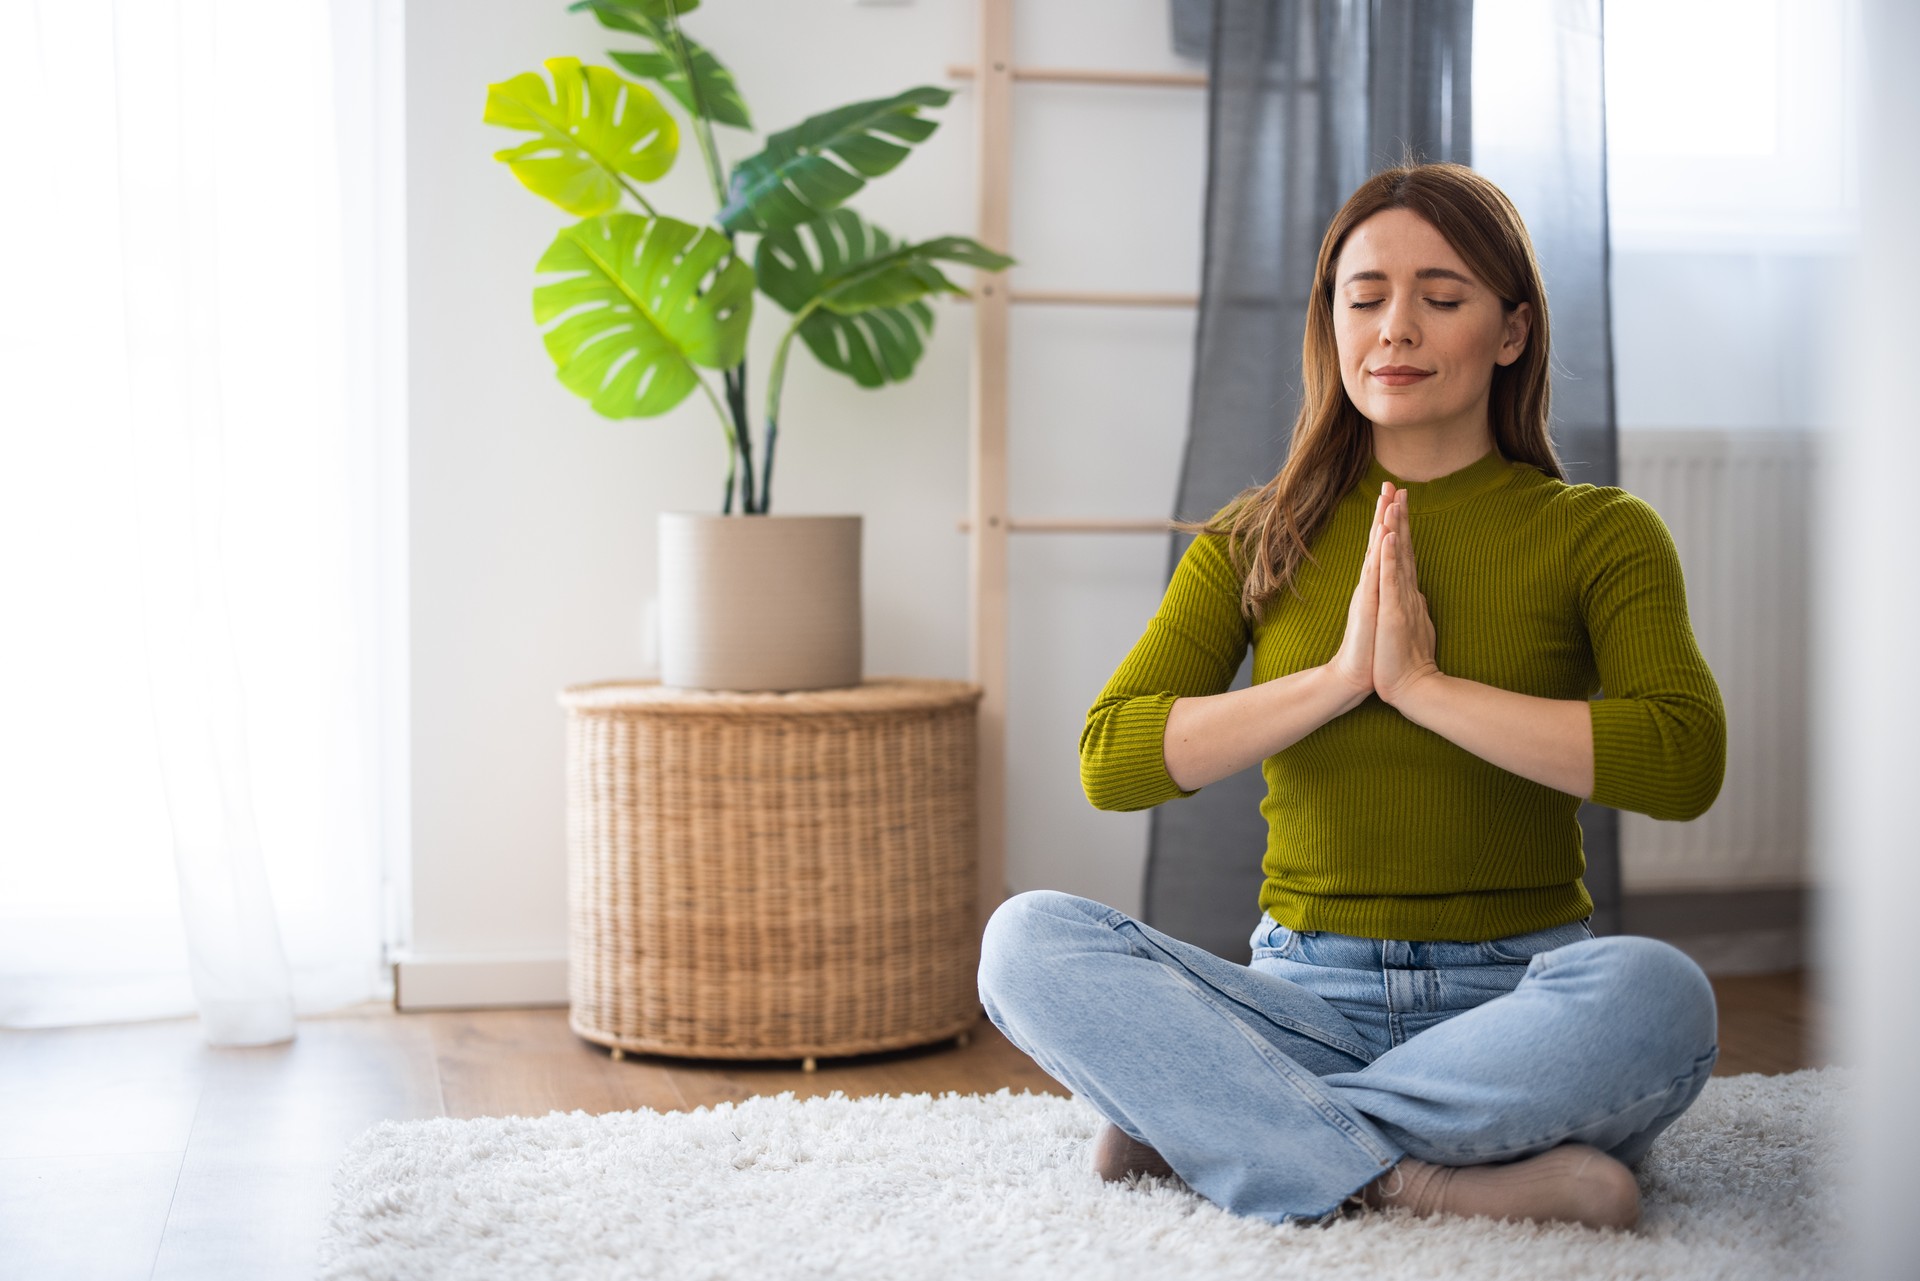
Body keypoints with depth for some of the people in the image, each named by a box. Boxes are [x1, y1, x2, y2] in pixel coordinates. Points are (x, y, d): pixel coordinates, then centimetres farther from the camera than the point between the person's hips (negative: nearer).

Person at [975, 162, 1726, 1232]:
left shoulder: (1598, 533, 4)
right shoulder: (1256, 542, 10)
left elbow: (1686, 762, -14)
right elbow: (1111, 762, -3)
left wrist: (1427, 685, -16)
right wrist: (1338, 676, -12)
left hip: (1516, 1000, -1)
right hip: (1308, 1001, 2)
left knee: (1653, 993, -36)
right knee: (1029, 938, -22)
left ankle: (1199, 1122, -23)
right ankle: (1423, 1181, -30)